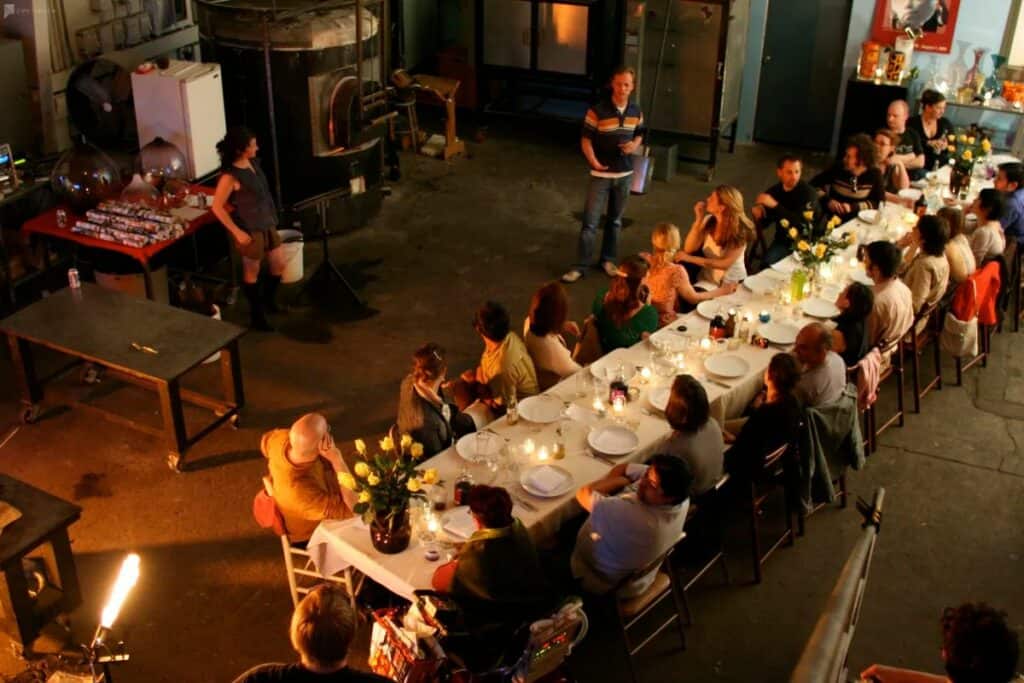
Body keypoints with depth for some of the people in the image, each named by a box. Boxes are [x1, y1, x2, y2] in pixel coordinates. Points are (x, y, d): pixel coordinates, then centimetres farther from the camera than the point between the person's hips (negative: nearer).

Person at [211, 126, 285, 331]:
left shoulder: (253, 163, 1)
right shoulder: (230, 176, -23)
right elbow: (217, 207, -20)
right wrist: (237, 232, -19)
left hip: (267, 223, 8)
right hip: (250, 229, -8)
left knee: (279, 265, 17)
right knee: (252, 272, 9)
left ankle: (267, 299, 41)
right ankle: (257, 315, 25)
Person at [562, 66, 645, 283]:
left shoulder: (636, 111, 1)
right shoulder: (597, 110, -14)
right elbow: (585, 139, -10)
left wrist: (635, 145, -8)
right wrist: (593, 161, -27)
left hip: (624, 174, 4)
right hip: (601, 175, -4)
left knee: (615, 220, 16)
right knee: (590, 221, -3)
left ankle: (608, 259, 31)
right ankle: (581, 265, 5)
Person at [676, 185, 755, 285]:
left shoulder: (740, 229, -16)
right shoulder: (709, 221, -4)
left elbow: (725, 264, -22)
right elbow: (689, 249, -7)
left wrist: (691, 259, -26)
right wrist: (699, 219, -14)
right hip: (706, 279, 5)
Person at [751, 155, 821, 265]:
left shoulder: (808, 192, -13)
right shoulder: (774, 191, 3)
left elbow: (802, 222, -27)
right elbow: (763, 223, 10)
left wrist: (775, 205, -31)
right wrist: (758, 213, -14)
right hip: (782, 240, 3)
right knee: (767, 263, -23)